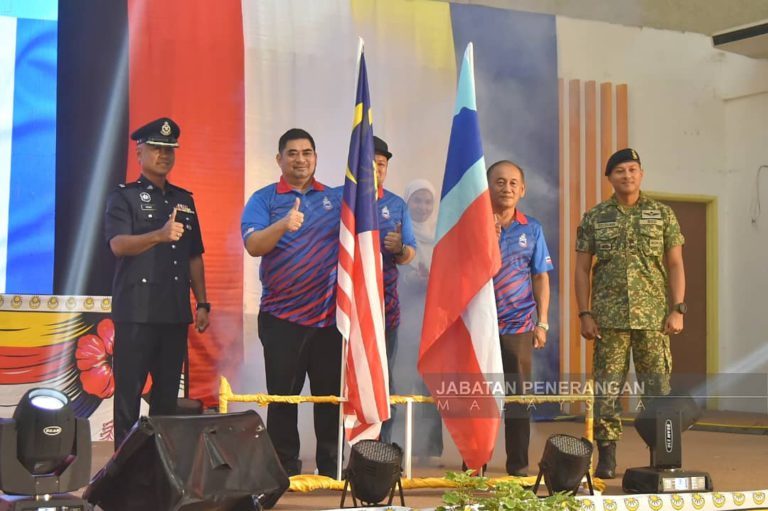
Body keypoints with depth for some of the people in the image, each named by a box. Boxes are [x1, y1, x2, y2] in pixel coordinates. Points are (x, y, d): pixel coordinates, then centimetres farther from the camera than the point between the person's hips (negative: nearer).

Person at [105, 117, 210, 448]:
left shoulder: (184, 200, 17)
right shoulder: (124, 197, 0)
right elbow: (118, 244, -17)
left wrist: (202, 303, 12)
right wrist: (159, 235, -34)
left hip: (176, 312, 5)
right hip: (136, 312, -5)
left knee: (168, 394, 9)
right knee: (129, 392, -3)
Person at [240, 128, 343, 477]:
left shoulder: (337, 198, 11)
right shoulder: (263, 200, 2)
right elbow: (253, 245, -12)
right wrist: (283, 226, -29)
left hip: (330, 315, 2)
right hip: (282, 317, -2)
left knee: (331, 395, 5)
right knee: (282, 396, 3)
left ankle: (331, 467, 13)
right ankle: (284, 468, 11)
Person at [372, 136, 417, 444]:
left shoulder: (396, 205, 11)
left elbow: (409, 255, 9)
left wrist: (400, 249, -13)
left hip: (385, 302, 3)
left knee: (383, 378, 4)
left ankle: (382, 449, 7)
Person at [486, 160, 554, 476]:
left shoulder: (531, 229, 9)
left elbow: (541, 278, 9)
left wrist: (542, 322, 4)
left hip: (518, 325, 1)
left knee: (518, 397, 2)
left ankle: (518, 465, 10)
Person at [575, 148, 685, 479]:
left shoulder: (662, 215, 7)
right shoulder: (594, 218, 7)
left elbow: (675, 265, 5)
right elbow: (582, 269, 7)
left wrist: (677, 309, -4)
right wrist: (584, 314, -2)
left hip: (653, 317, 0)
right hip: (609, 318, 0)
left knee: (658, 388, 0)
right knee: (606, 390, 1)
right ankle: (607, 457, 8)